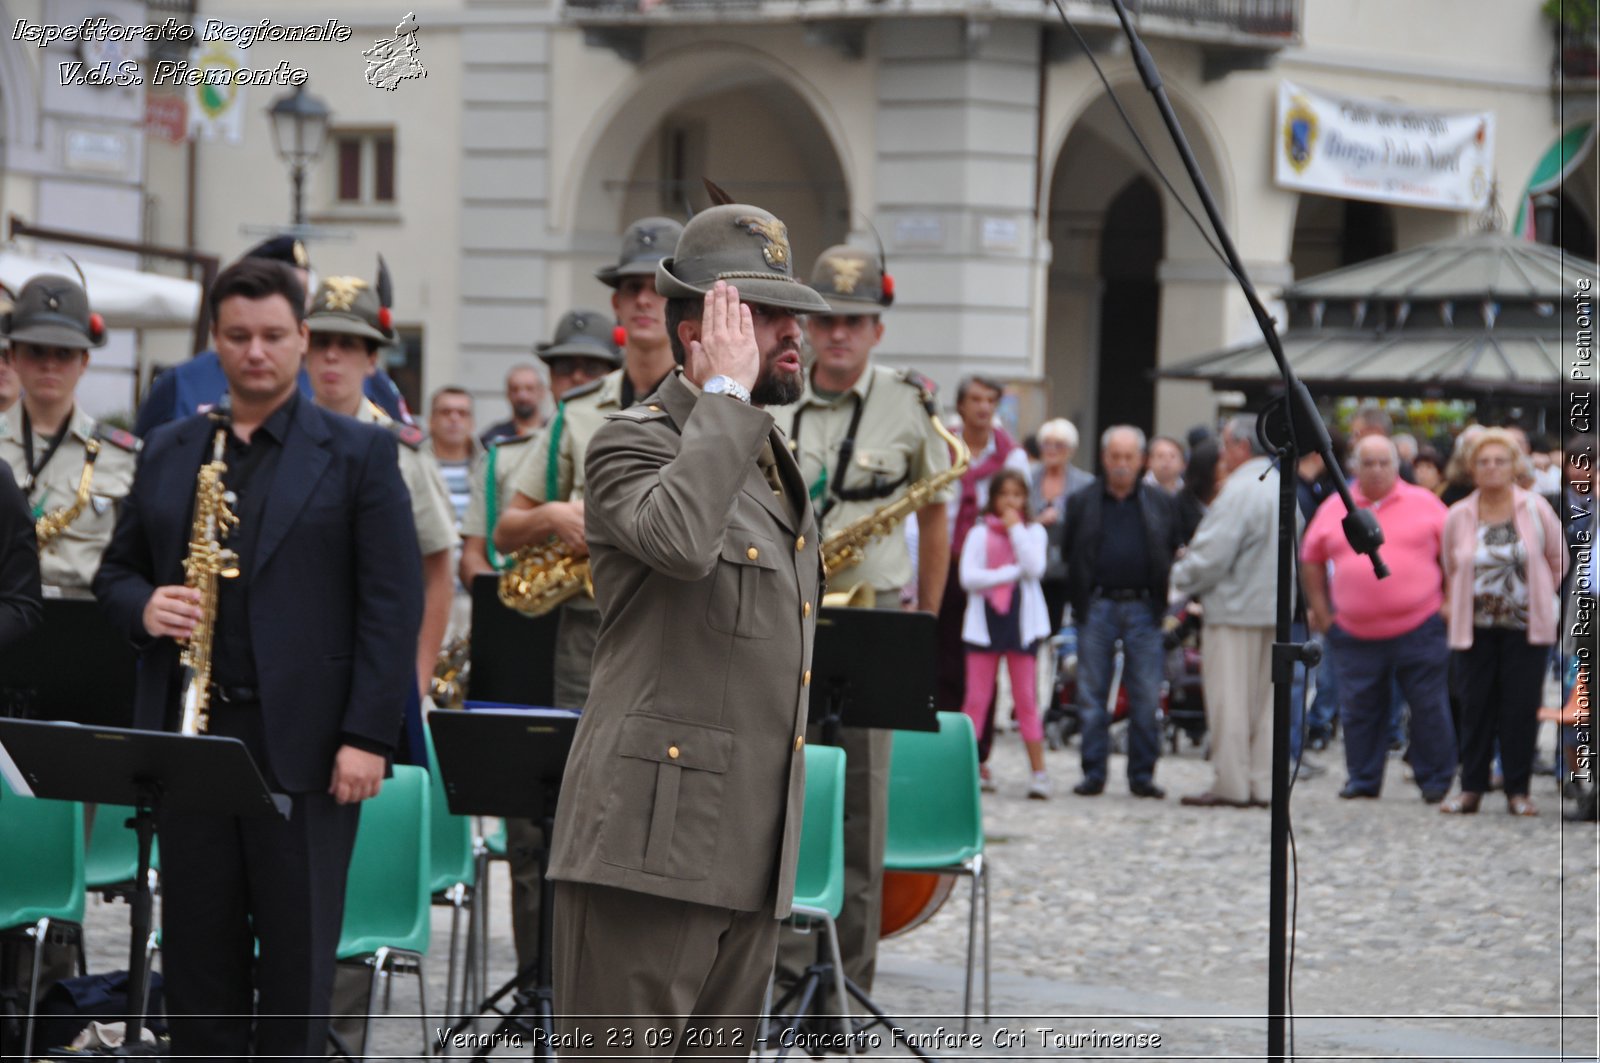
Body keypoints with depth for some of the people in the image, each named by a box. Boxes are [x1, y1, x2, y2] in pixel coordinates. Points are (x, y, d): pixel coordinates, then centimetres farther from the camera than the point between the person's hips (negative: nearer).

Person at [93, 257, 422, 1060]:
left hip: (305, 747, -4)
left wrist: (367, 738, -12)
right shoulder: (166, 453, 14)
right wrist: (143, 607, -6)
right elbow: (115, 572, 19)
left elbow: (393, 604, -4)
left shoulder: (360, 454, 1)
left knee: (297, 957, -1)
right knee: (196, 954, 6)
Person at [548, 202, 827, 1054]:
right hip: (650, 844, -8)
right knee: (623, 1047, -8)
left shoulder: (772, 460, 21)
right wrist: (725, 393, -19)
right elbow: (679, 536, -30)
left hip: (751, 856, 8)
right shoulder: (634, 442, -5)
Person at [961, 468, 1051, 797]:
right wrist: (1011, 573, -12)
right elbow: (968, 577, -7)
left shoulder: (1033, 531, 7)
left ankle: (1039, 772, 1)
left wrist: (1016, 528, -8)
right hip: (985, 620, 0)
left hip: (1020, 620, 0)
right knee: (976, 699, -1)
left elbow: (1034, 569, -10)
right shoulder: (980, 533, 5)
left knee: (1025, 698, 1)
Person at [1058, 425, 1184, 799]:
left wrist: (1168, 601, -7)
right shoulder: (1082, 503, 9)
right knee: (1092, 694, 1)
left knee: (1146, 697, -1)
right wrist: (1078, 599, -3)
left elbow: (1177, 551, 8)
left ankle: (1142, 774, 6)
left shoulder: (1162, 504, 10)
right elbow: (1068, 553, 7)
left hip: (1144, 608, 0)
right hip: (1097, 606, 0)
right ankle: (1093, 772, 8)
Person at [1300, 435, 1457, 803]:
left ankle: (1436, 779, 11)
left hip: (1418, 630, -2)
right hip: (1356, 634, 2)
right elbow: (1311, 560, 17)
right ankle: (1363, 779, 17)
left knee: (1428, 707, 1)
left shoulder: (1424, 504, 4)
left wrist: (1449, 602, 3)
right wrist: (1320, 610, 10)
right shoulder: (1334, 510, 8)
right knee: (1359, 708, 6)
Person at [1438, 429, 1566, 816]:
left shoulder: (1535, 509, -1)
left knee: (1521, 707, -1)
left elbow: (1558, 559, 10)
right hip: (1475, 627, 1)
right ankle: (1471, 787, 7)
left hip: (1525, 625, -1)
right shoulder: (1458, 516, 2)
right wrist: (1457, 607, 11)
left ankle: (1518, 790, 6)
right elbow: (1450, 570, 16)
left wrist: (1537, 594, 9)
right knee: (1475, 707, 0)